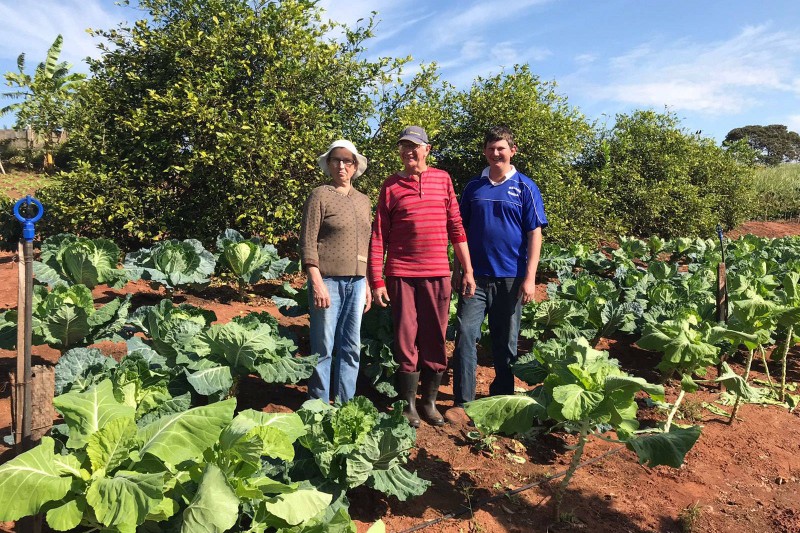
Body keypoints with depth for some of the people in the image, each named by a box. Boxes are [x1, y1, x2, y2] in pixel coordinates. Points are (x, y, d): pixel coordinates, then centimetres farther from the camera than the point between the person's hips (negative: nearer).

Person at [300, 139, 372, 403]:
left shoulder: (364, 201, 15)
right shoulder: (320, 196, -1)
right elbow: (308, 243, -7)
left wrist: (367, 284, 15)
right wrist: (317, 282, -16)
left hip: (356, 282, 5)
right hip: (328, 280, -5)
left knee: (351, 347, 10)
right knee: (323, 347, 1)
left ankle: (345, 404, 21)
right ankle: (319, 405, 15)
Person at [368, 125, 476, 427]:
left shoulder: (443, 179, 8)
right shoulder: (391, 186, 4)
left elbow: (456, 227, 9)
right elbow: (379, 236, 3)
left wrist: (468, 270, 6)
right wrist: (377, 280, -3)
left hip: (438, 273, 1)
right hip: (401, 274, -1)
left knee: (436, 340, 7)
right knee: (406, 340, 4)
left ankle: (430, 403, 22)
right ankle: (409, 406, 17)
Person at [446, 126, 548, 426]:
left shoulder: (525, 187, 2)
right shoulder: (473, 187, 8)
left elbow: (535, 234, -2)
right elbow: (462, 231, 12)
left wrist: (530, 277, -9)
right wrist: (458, 270, 8)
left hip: (510, 277, -1)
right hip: (476, 275, 2)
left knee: (506, 342, 8)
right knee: (465, 333, -8)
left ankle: (502, 398, 24)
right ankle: (462, 402, 0)